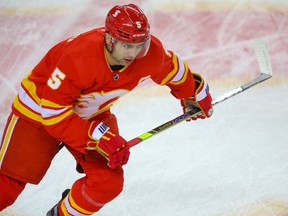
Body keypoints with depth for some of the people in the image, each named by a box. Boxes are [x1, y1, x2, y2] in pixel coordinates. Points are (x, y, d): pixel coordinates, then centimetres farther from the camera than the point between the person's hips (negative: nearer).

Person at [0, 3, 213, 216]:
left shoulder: (152, 53, -24)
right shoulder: (78, 57, -39)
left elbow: (174, 70, 1)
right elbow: (54, 113, -34)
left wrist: (195, 95, 17)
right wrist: (100, 137, -37)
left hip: (93, 114, 5)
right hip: (39, 109, -5)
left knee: (109, 182, -11)